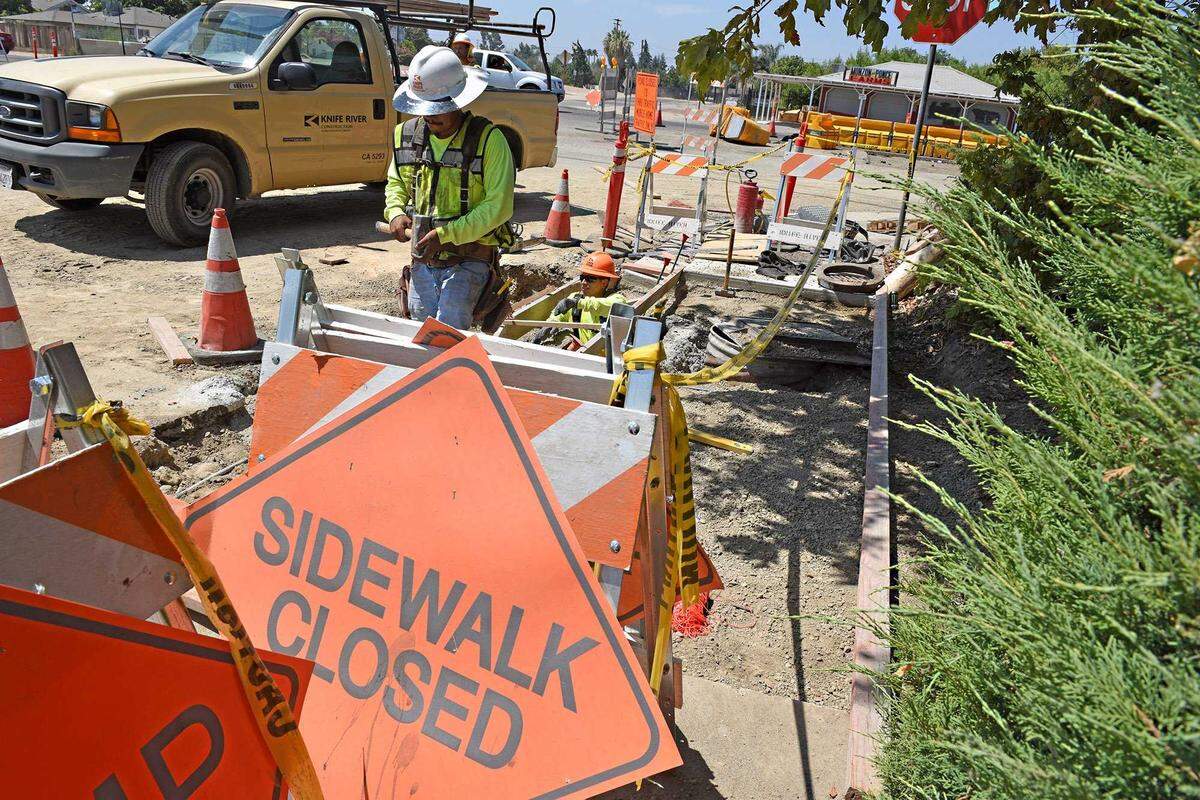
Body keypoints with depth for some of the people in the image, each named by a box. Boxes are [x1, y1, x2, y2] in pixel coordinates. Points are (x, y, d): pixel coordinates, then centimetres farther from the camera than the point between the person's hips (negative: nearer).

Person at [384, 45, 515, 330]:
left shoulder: (488, 139, -11)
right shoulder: (407, 135, 6)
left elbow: (499, 206, -15)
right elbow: (396, 183, 23)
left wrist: (445, 235, -20)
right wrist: (396, 212, -1)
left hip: (469, 260, -5)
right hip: (422, 260, 5)